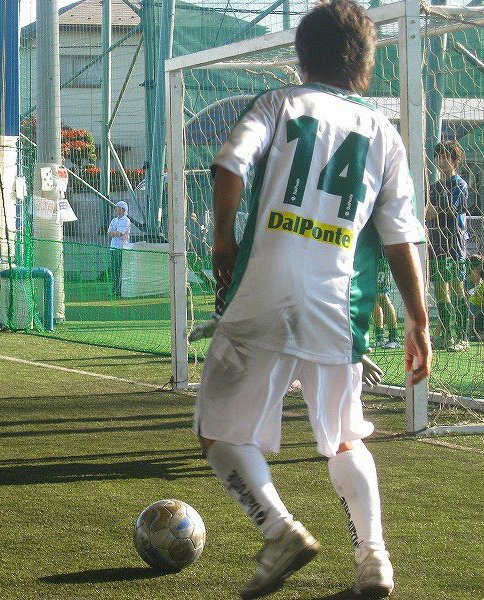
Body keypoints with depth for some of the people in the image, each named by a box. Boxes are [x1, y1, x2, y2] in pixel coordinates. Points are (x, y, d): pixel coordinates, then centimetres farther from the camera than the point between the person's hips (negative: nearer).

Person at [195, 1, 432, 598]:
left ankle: (280, 531, -12)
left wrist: (224, 240, 2)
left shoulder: (280, 103, 8)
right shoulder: (383, 133, 13)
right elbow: (402, 240, 8)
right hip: (337, 311, 3)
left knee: (220, 431, 7)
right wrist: (419, 324, 13)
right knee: (345, 441, 22)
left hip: (261, 303, -3)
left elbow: (230, 163, -11)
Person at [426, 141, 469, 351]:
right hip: (436, 245, 7)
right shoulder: (435, 187, 18)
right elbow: (428, 214, 17)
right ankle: (445, 336, 11)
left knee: (458, 291, -6)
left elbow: (445, 212, -13)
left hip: (454, 245, -7)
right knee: (440, 292, 6)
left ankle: (462, 337, -5)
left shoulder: (459, 185, -3)